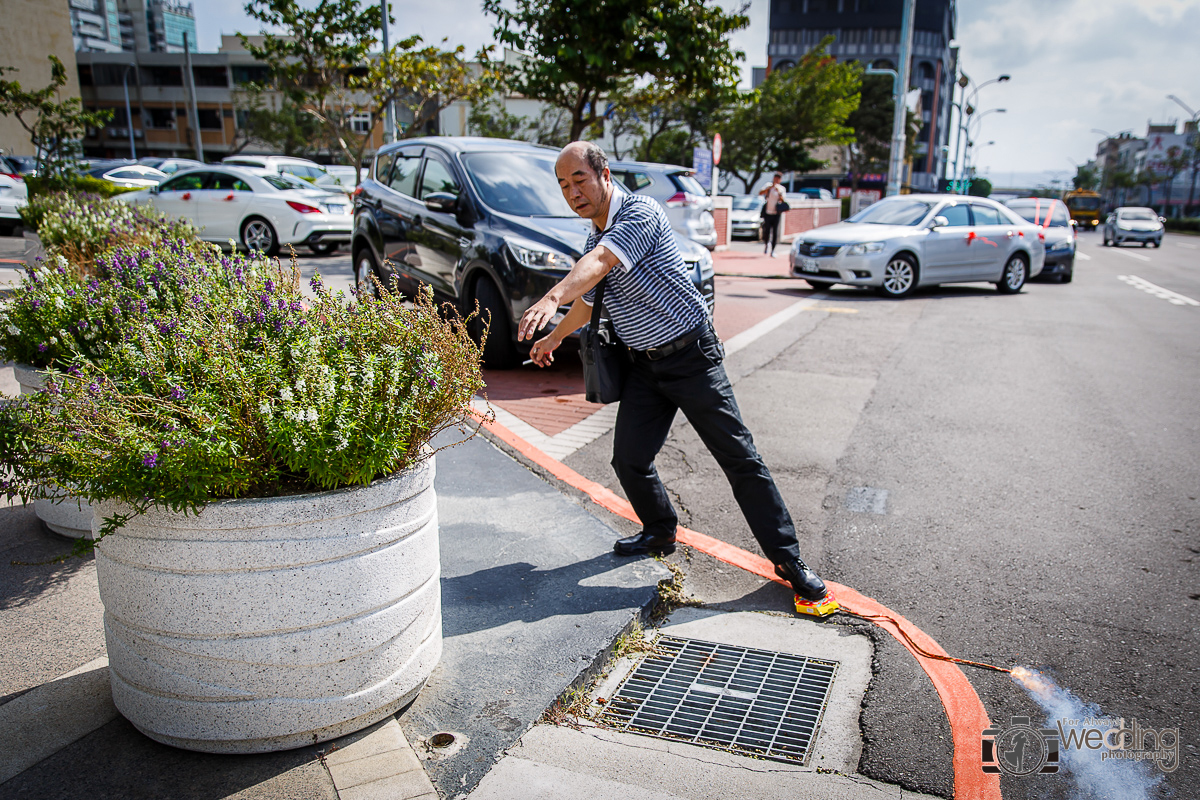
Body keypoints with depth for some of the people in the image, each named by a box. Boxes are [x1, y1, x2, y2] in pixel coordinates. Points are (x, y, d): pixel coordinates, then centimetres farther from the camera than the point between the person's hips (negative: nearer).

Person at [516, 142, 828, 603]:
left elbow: (598, 263, -35)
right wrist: (553, 338, 40)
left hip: (692, 355, -7)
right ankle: (661, 531, 31)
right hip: (645, 364, 7)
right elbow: (588, 299, 28)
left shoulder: (641, 213, -15)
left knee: (740, 458, -4)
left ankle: (788, 560, 6)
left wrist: (552, 297, -50)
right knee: (629, 460, 4)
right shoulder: (594, 238, 10)